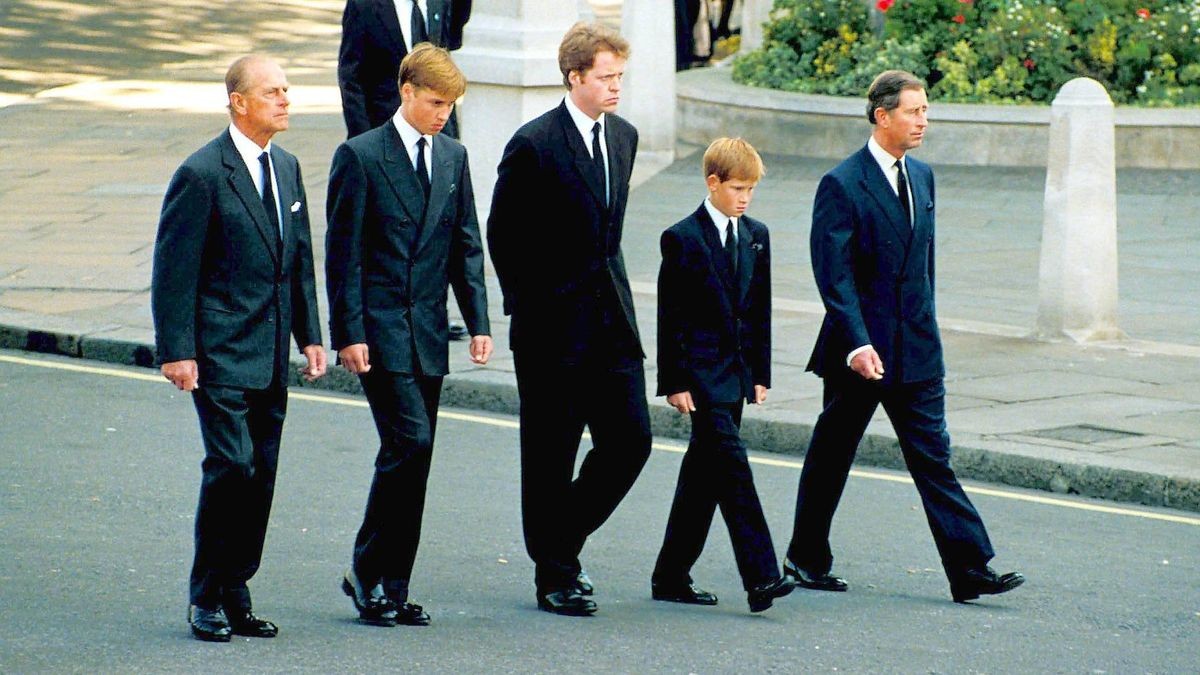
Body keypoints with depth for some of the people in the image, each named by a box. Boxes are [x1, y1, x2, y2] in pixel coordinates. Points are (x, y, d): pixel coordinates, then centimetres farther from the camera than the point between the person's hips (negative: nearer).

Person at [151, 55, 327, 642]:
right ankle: (206, 599, -2)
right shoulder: (202, 174, -11)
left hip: (271, 358, 7)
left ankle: (235, 595, 14)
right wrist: (177, 351, -14)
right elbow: (173, 270, -11)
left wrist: (309, 335, 14)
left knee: (261, 475, 7)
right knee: (232, 465, -14)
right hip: (221, 353, -7)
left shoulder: (286, 168, 13)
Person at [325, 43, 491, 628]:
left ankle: (391, 589, 12)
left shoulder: (453, 157, 12)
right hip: (379, 331, -6)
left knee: (414, 459, 6)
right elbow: (343, 254, -7)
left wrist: (478, 322, 5)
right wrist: (349, 333, -12)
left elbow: (466, 246, 14)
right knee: (409, 442, -16)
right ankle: (368, 573, -3)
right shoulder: (361, 156, -6)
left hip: (428, 332, 6)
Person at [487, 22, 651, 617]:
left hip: (611, 320, 6)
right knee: (550, 455, 2)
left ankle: (562, 538, 22)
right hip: (553, 325, -6)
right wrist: (527, 306, -3)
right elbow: (501, 234, -5)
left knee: (629, 439, 2)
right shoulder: (533, 145, -12)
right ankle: (555, 575, 12)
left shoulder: (623, 137, 9)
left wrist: (609, 285, 14)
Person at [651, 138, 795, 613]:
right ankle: (760, 577, -19)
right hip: (701, 371, -6)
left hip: (737, 371, 6)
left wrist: (761, 373, 11)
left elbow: (760, 310, 15)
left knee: (703, 473, 9)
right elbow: (669, 316, -8)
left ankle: (672, 576, 16)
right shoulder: (683, 238, -7)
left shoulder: (756, 236, 11)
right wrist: (673, 381, -11)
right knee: (731, 465, -14)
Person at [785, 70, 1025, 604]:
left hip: (916, 349, 6)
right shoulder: (842, 184, -12)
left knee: (933, 456, 0)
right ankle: (807, 559, 22)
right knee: (831, 456, 8)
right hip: (860, 350, -6)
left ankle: (969, 569, -5)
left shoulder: (921, 176, 11)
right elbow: (834, 273, -17)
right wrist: (857, 342, -25)